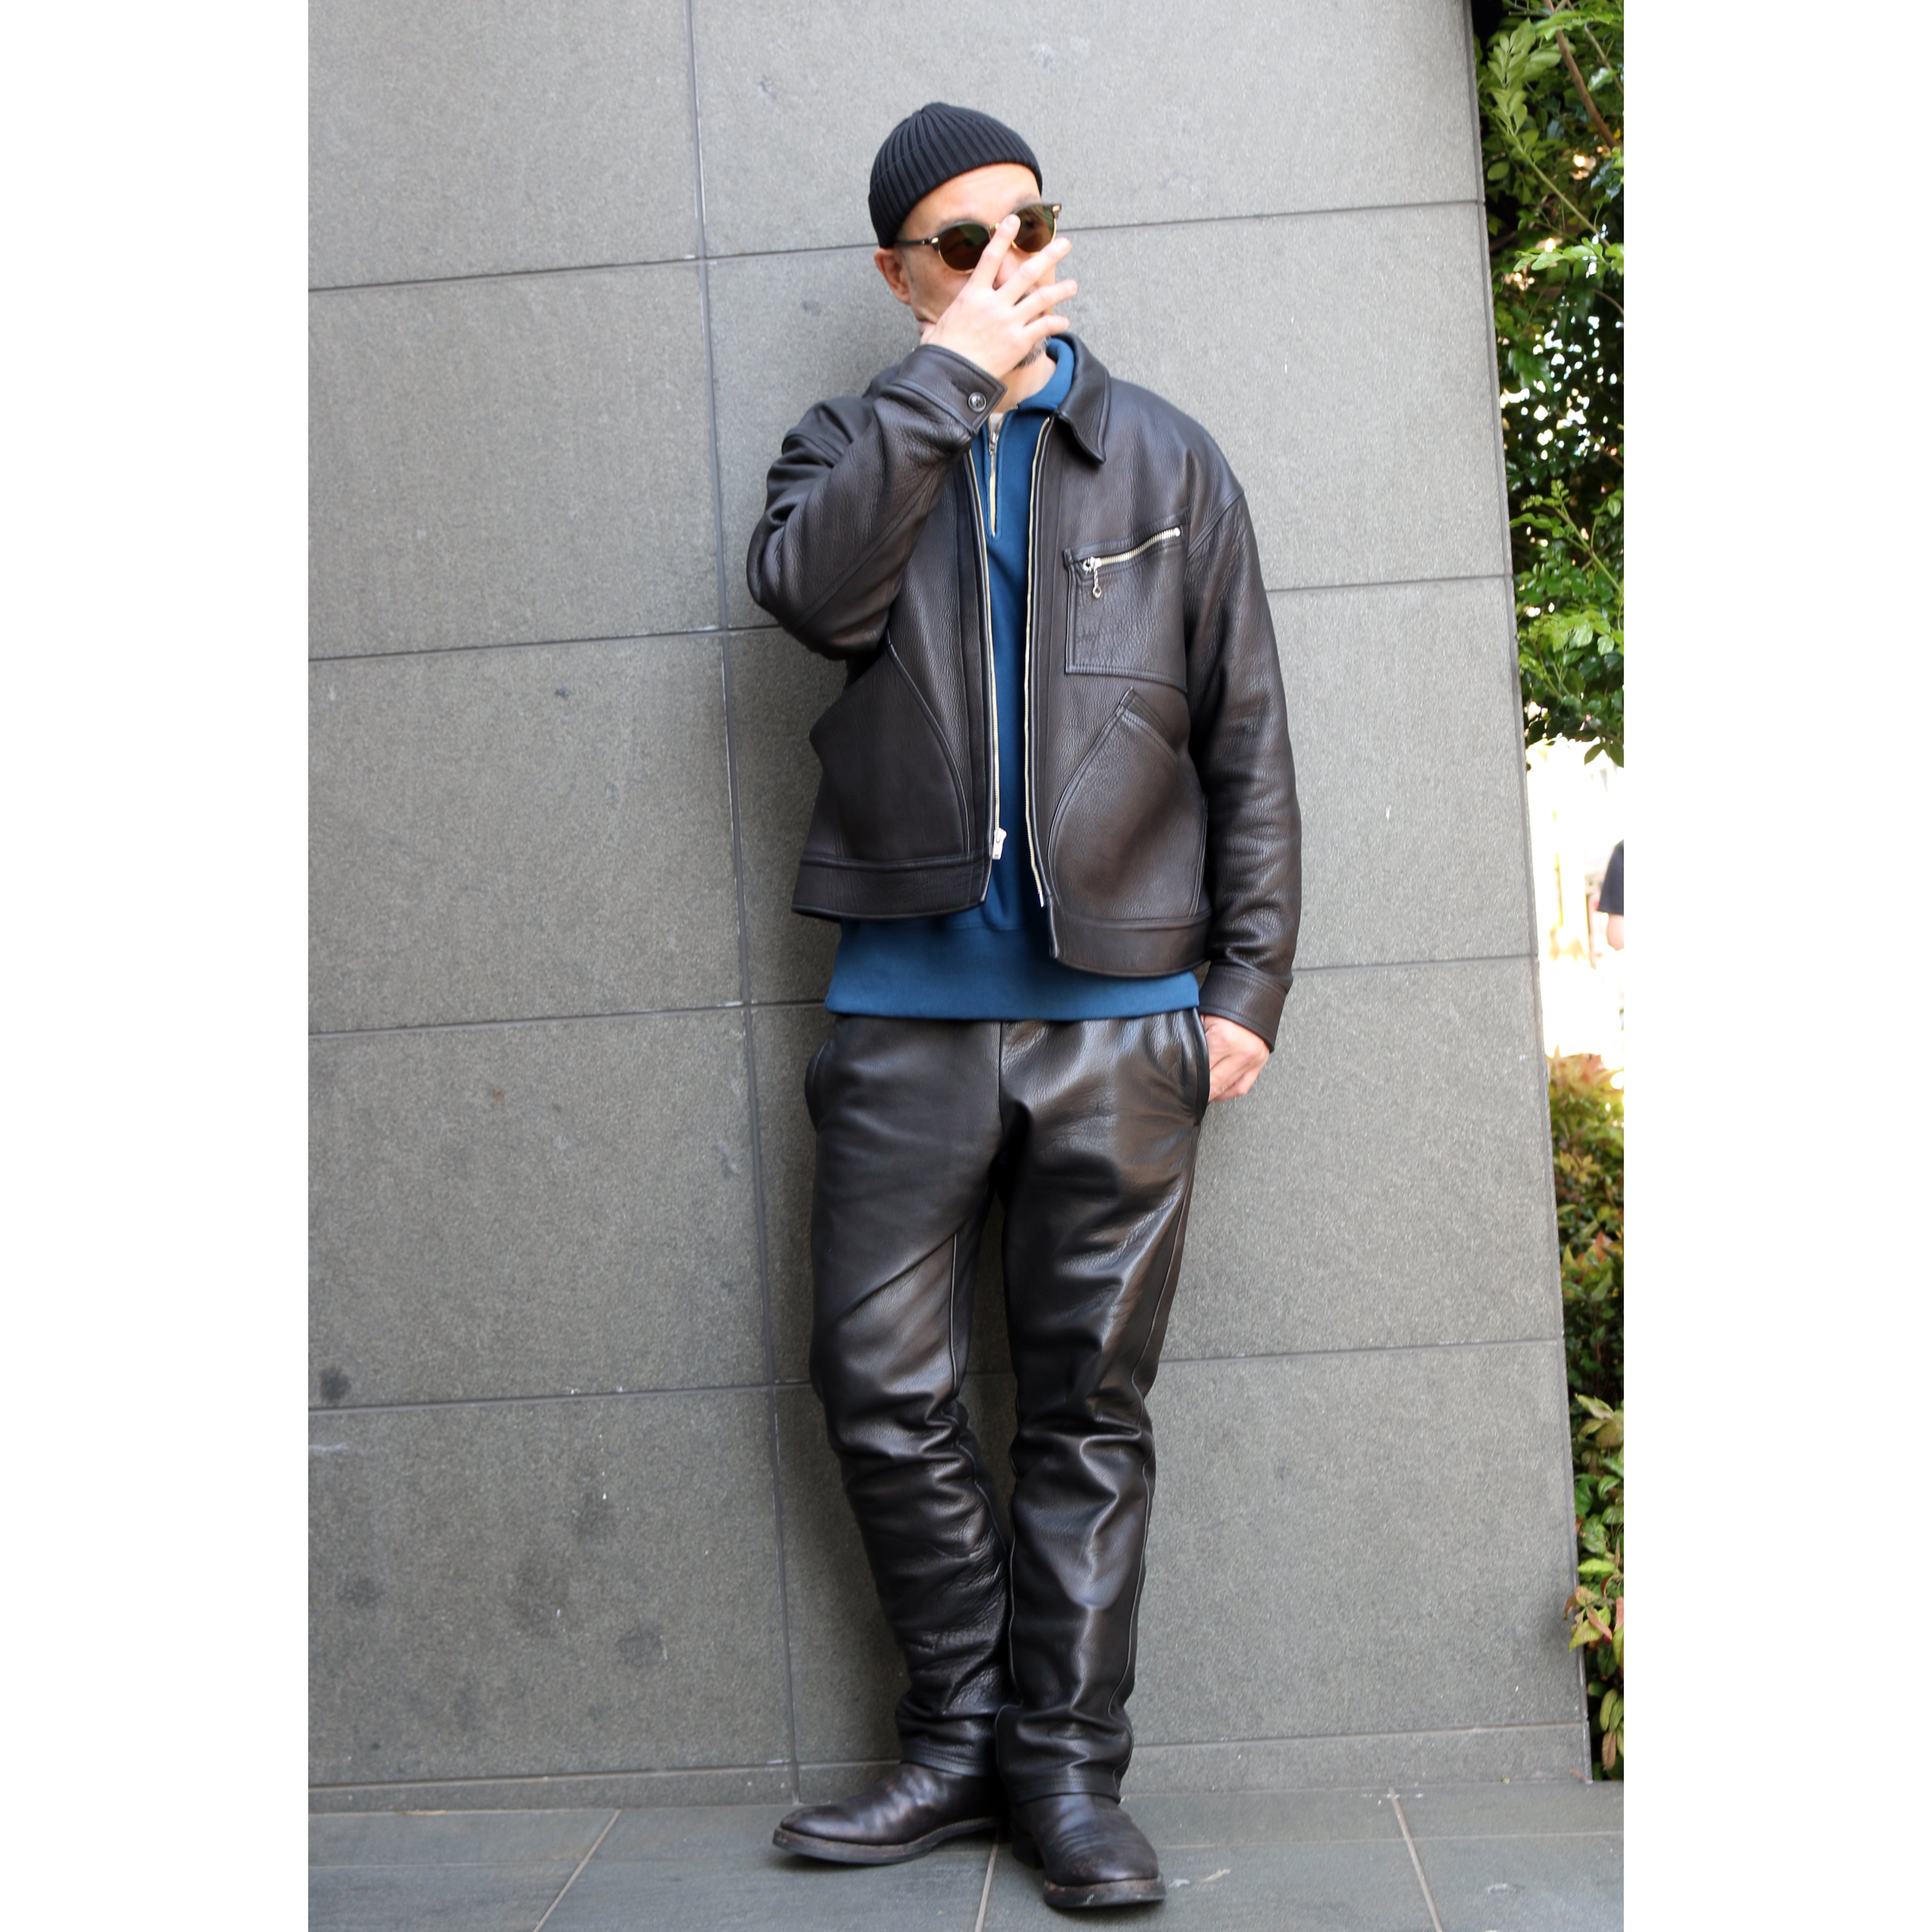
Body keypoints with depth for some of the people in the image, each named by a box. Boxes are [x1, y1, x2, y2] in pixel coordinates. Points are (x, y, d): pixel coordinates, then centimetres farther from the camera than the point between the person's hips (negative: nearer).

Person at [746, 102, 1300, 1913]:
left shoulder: (1165, 462, 11)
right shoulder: (859, 450, 11)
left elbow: (1248, 742, 9)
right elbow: (807, 583, -14)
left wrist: (1248, 981, 1)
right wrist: (952, 374, -11)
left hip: (1118, 1013, 0)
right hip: (906, 1010, 1)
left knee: (1091, 1409, 4)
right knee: (881, 1390, 1)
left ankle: (1067, 1764, 16)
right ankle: (963, 1732, 18)